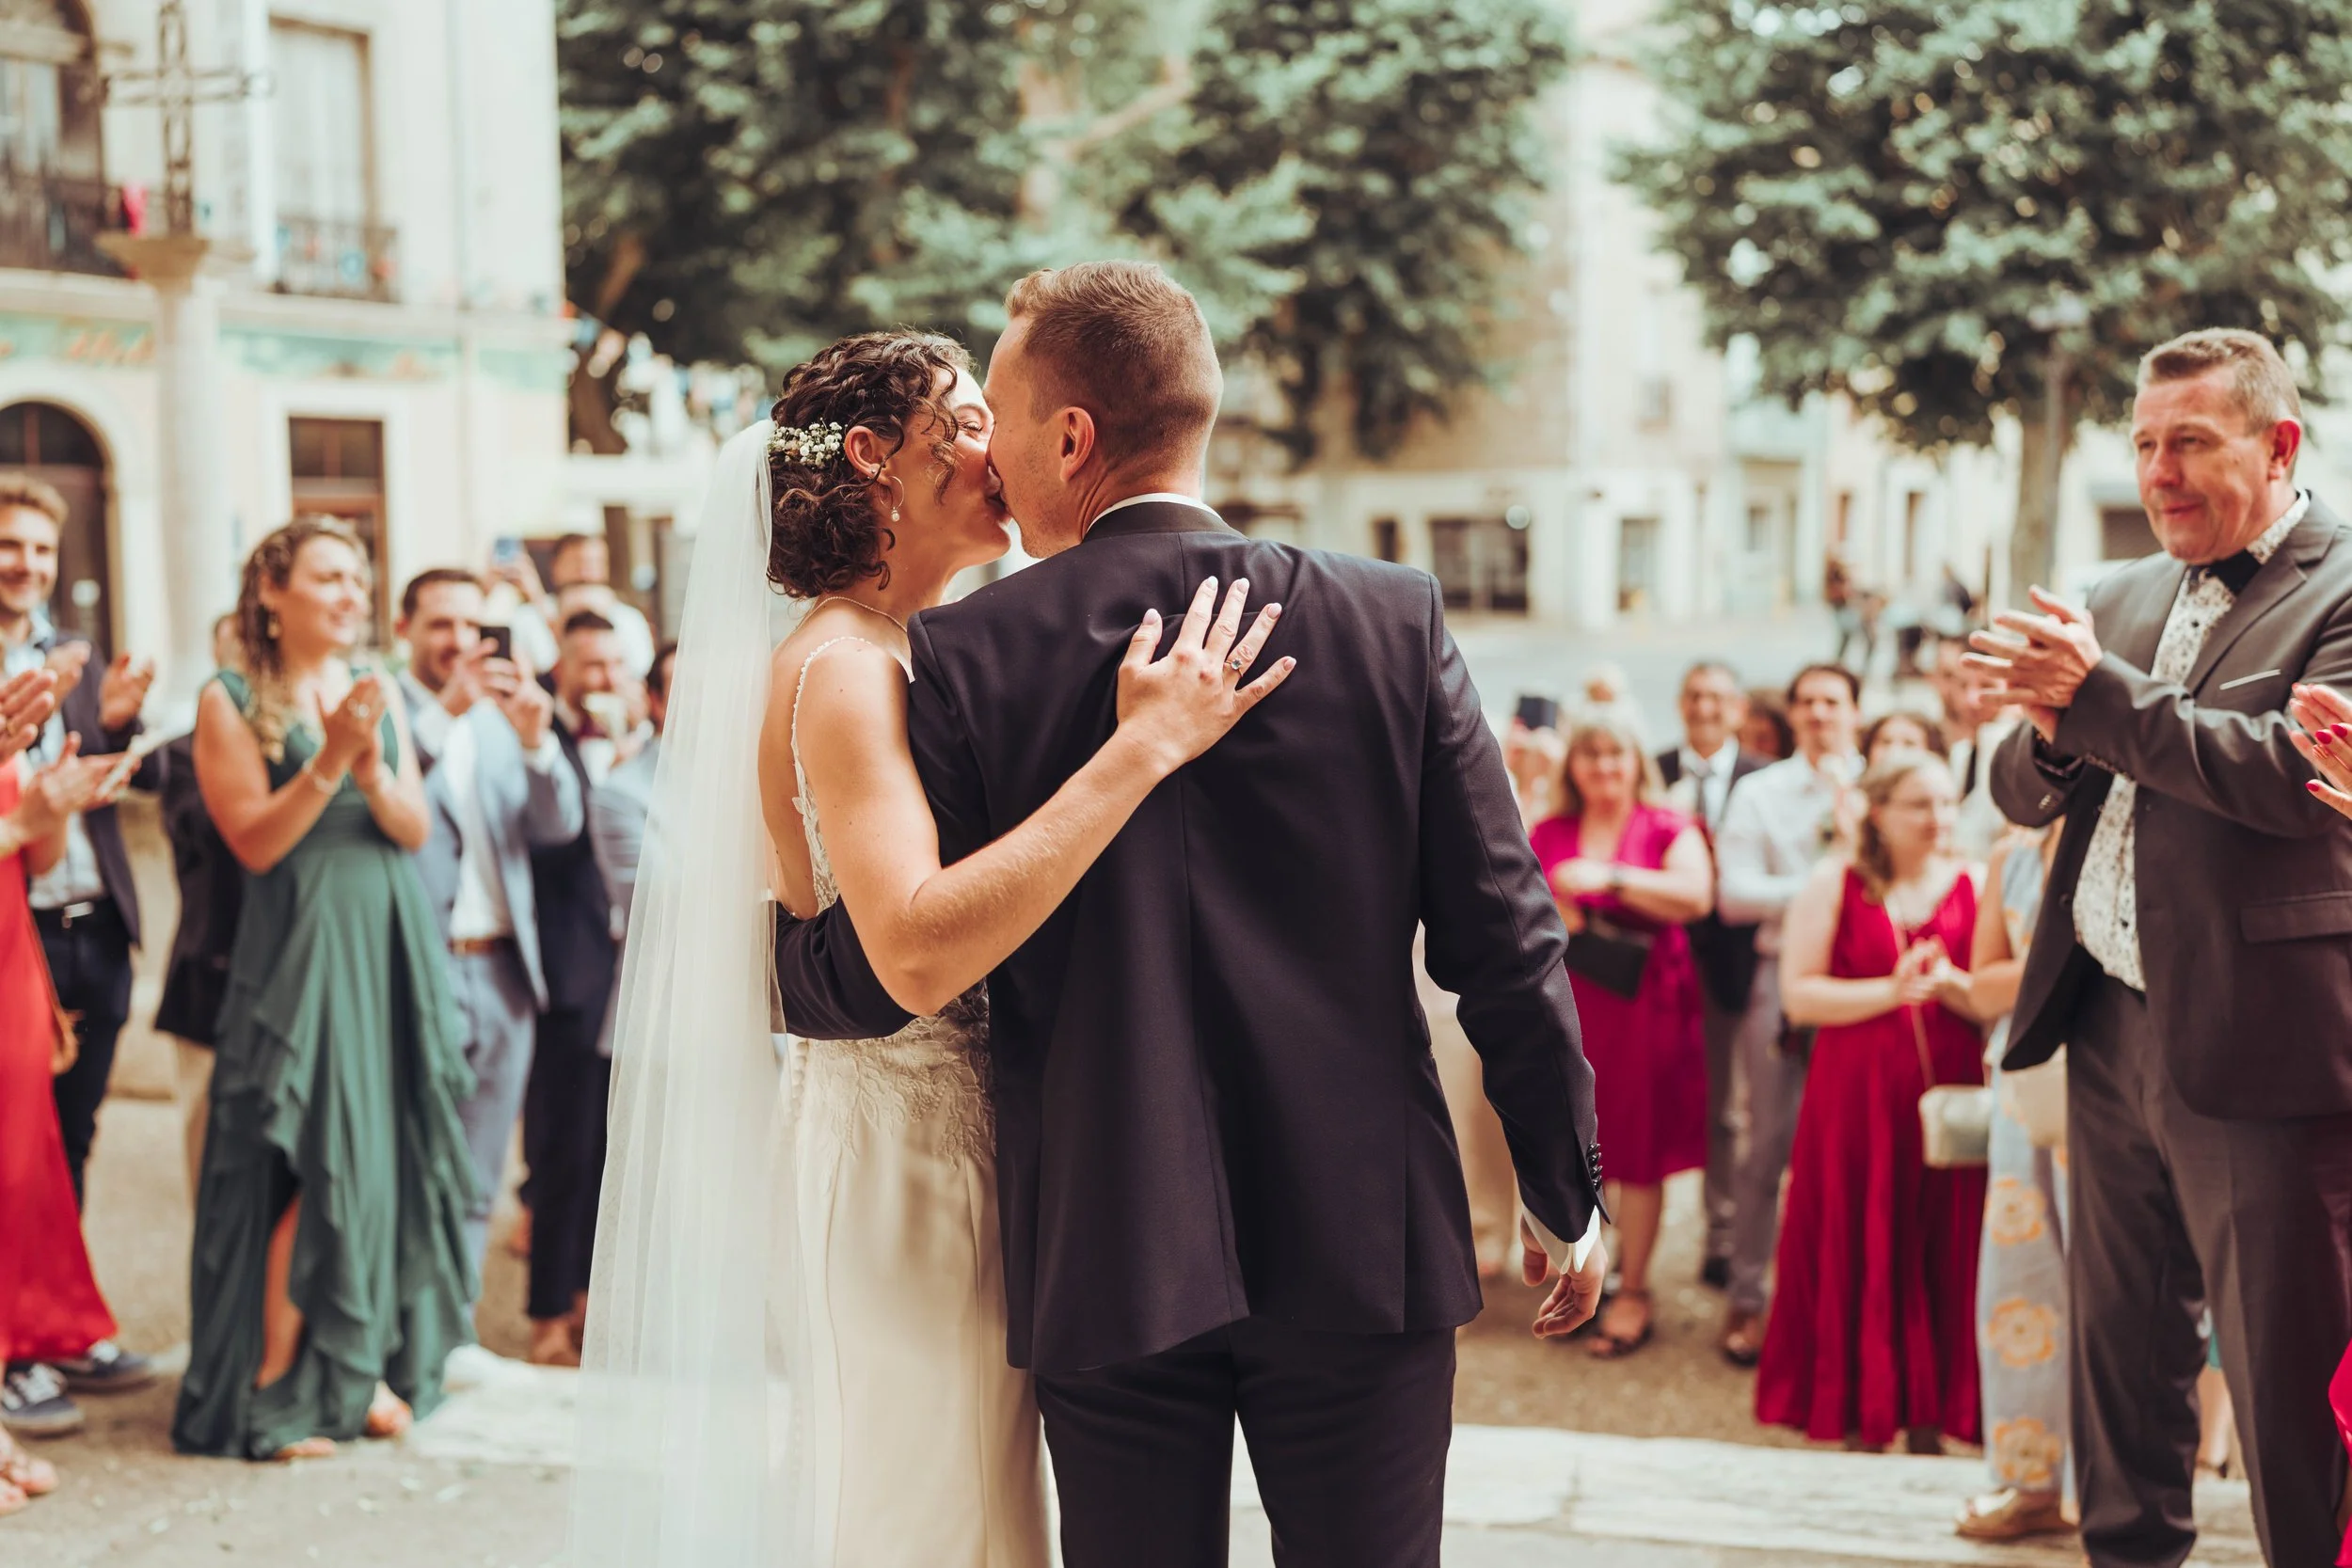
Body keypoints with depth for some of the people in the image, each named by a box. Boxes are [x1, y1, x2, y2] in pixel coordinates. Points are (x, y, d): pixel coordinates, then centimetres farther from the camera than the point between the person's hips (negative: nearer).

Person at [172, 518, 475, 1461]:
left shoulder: (380, 695, 11)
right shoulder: (231, 702, -2)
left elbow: (416, 829, 4)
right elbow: (255, 842, -9)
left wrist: (372, 766, -14)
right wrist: (329, 760, -18)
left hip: (393, 952, 5)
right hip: (300, 956, -5)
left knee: (388, 1159, 5)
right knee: (312, 1169, -9)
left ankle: (366, 1366, 15)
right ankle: (272, 1391, 0)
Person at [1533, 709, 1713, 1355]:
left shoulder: (1669, 829, 0)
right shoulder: (1550, 833, 12)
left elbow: (1695, 896, -16)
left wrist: (1611, 878, -22)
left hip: (1643, 1004, -3)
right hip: (1567, 1005, 4)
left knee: (1637, 1145, 0)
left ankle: (1633, 1291, 9)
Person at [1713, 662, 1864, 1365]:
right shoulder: (1759, 793, 9)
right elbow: (1734, 893, -2)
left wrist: (1850, 816, -9)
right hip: (1784, 973, 0)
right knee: (1770, 1141, 1)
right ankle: (1746, 1297, 9)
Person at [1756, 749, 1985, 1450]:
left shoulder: (1972, 885, 8)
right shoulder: (1835, 884, 4)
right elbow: (1799, 994, -4)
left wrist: (1951, 986, -14)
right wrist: (1891, 991, -13)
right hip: (1855, 1096, -1)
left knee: (1940, 1254, 1)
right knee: (1860, 1254, 1)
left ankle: (1928, 1419, 11)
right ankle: (1861, 1419, 11)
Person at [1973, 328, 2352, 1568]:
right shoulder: (2123, 598, 14)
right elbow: (2021, 794, 13)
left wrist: (2102, 697, -22)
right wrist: (2051, 731, -9)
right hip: (2110, 1032, 7)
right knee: (2120, 1340, 18)